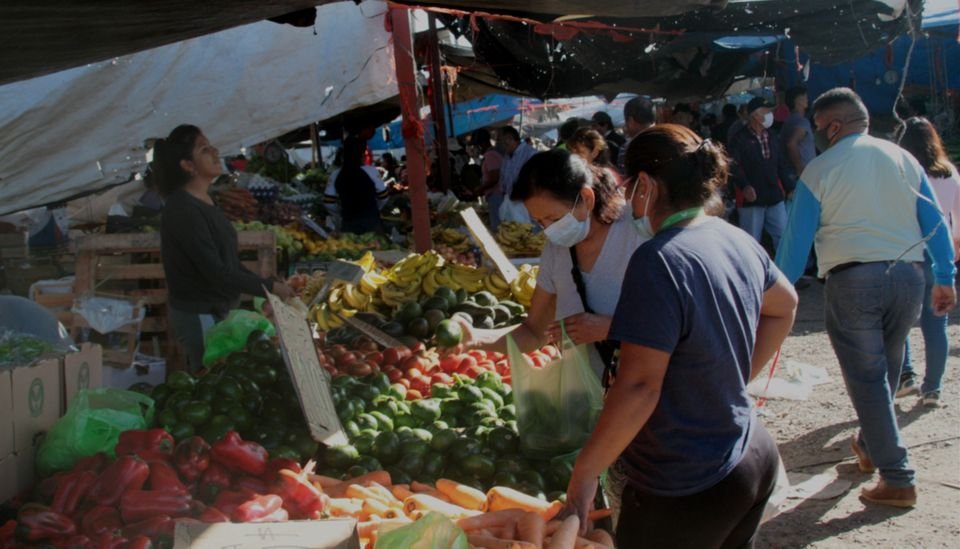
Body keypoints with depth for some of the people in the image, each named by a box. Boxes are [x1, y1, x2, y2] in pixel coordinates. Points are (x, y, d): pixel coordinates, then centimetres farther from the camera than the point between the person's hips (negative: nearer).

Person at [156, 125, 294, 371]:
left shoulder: (205, 201, 8)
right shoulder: (183, 210, -22)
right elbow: (216, 272, -24)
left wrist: (263, 285, 5)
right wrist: (269, 287, -19)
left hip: (217, 309, 9)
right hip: (198, 315, -9)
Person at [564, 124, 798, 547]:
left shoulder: (660, 261, -23)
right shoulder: (739, 241, 3)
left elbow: (638, 387, -25)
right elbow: (783, 306, 22)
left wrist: (583, 473, -18)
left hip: (685, 493, -8)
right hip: (756, 462, 8)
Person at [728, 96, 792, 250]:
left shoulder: (772, 138, 15)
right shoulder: (739, 139, -6)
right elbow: (734, 166, -18)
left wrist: (788, 188, 18)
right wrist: (744, 186, -33)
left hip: (775, 197, 6)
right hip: (751, 199, -6)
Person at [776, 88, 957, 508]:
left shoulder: (820, 169, -3)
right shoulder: (903, 158, 9)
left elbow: (797, 239, -3)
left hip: (852, 279, -5)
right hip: (907, 274, 5)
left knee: (866, 377, 1)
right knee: (886, 369, 21)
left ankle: (897, 479, -2)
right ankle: (870, 446, 39)